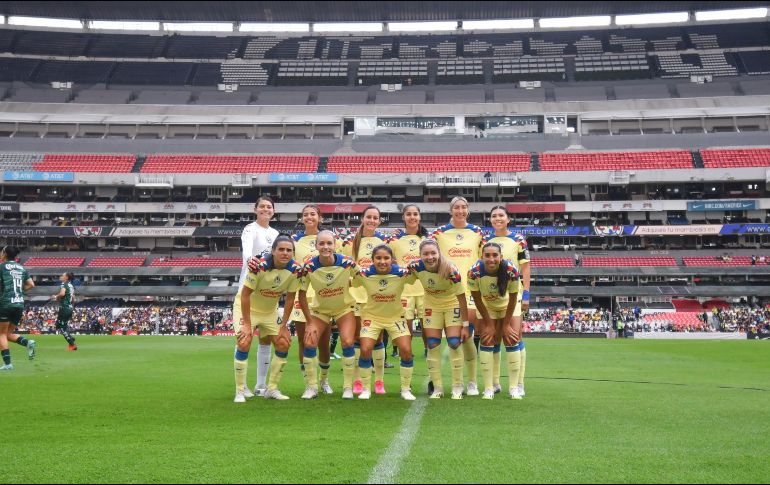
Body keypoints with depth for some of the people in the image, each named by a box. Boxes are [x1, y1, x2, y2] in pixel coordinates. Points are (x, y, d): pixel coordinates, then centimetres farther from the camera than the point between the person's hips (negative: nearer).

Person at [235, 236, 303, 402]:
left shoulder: (296, 270, -19)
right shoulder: (259, 266, -32)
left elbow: (290, 298, -8)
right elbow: (245, 294, -25)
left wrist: (283, 326, -6)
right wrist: (247, 324, -24)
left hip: (270, 312, 5)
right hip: (248, 308, -5)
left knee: (283, 344, -1)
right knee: (244, 343, -20)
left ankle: (272, 389, 14)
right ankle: (240, 391, -6)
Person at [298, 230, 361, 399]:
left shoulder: (347, 263, -25)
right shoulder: (309, 267, -24)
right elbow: (302, 294, -14)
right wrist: (310, 322, -13)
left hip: (345, 307, -1)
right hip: (320, 309, 1)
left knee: (348, 342, -16)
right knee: (309, 343, -11)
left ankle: (348, 387, 0)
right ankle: (311, 387, 6)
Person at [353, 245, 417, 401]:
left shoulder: (402, 273, -23)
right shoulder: (364, 275, -22)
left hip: (396, 316, 0)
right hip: (372, 316, 0)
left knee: (406, 351, -11)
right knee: (365, 350, -13)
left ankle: (406, 389, 11)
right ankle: (365, 389, 10)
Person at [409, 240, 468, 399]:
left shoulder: (450, 270, -32)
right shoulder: (415, 267, -23)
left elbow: (461, 297, -24)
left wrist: (465, 324, -20)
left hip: (452, 305, -3)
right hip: (432, 306, 3)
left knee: (454, 343, -11)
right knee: (432, 345, 0)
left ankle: (457, 387, 3)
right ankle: (437, 388, 11)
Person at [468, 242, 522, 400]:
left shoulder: (512, 271, -34)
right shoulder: (474, 272, -32)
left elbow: (513, 299, -19)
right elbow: (478, 300, -17)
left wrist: (506, 324, -12)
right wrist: (489, 324, -11)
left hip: (508, 306, 0)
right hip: (486, 307, 0)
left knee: (512, 339, -7)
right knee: (487, 341, -7)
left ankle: (514, 387, 3)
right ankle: (488, 388, 0)